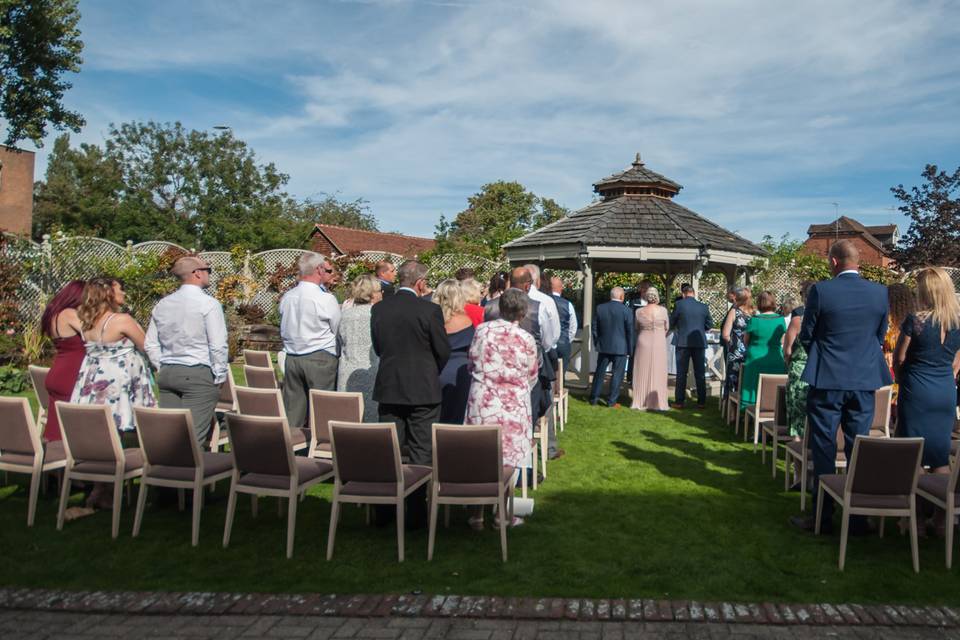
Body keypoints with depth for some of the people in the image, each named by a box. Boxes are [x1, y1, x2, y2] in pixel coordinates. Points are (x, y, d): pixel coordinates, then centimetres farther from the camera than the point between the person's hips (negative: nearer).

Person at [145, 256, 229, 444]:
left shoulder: (162, 305, 11)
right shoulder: (208, 303, -9)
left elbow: (150, 344, 13)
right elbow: (218, 345, -12)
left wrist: (162, 369, 19)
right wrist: (220, 376, -3)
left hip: (167, 374, 6)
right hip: (199, 375, -6)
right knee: (193, 436, -5)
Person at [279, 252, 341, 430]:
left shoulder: (286, 297, 5)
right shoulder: (325, 299, -12)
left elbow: (283, 331, 14)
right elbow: (338, 330, -3)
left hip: (292, 358, 6)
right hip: (320, 359, -6)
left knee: (292, 416, 10)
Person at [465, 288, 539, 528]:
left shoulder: (482, 330, -3)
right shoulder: (527, 339, -8)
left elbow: (472, 364, 8)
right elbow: (532, 378, 4)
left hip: (481, 403, 2)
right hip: (512, 407, -2)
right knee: (508, 459, 8)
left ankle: (477, 513, 17)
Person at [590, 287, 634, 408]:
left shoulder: (599, 308, 0)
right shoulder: (626, 311, -10)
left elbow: (595, 328, 6)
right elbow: (630, 332, -6)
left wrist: (596, 344, 17)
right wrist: (630, 349, 4)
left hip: (603, 347, 4)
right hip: (620, 347, -3)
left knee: (599, 372, 14)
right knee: (617, 374, 4)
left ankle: (594, 398, 18)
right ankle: (611, 401, 6)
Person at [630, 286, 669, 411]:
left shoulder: (639, 311, -6)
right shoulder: (663, 310, -9)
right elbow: (667, 328, 3)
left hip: (643, 344, 1)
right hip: (659, 344, -1)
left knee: (642, 373, 8)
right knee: (657, 373, 6)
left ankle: (641, 402, 12)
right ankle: (657, 402, 10)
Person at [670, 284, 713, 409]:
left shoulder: (679, 304, -8)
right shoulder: (704, 307, 1)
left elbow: (671, 323, -1)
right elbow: (709, 324, 9)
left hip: (683, 342, -2)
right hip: (699, 343, 2)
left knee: (681, 373, 4)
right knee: (700, 373, 9)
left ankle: (679, 402, 5)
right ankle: (701, 402, 12)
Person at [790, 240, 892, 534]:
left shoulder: (820, 290, -12)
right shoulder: (880, 292, 0)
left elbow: (805, 336, -3)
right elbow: (880, 336, 10)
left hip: (827, 381, -3)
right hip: (865, 382, 3)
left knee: (824, 451, 6)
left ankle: (822, 518, 12)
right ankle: (857, 518, 19)